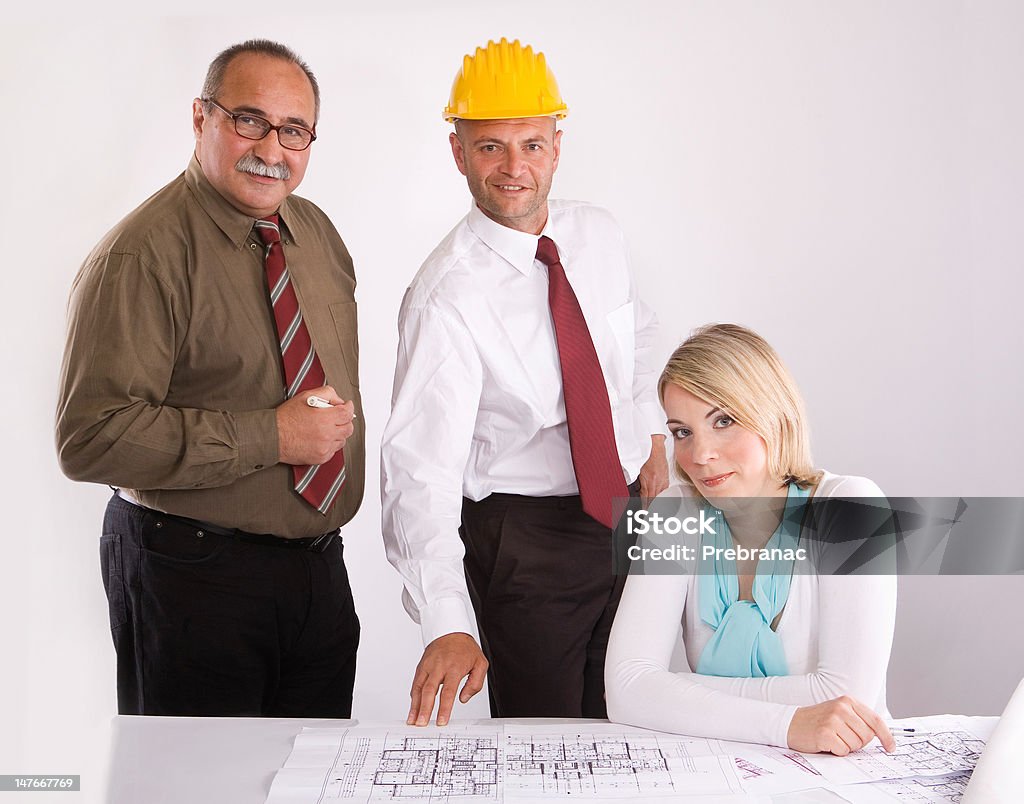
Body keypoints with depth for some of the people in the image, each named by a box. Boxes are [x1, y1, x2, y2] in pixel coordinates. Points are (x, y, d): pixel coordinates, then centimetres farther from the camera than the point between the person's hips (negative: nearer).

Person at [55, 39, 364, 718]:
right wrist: (270, 436, -24)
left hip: (319, 563, 7)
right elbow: (90, 438, -25)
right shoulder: (143, 255, -18)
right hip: (194, 577, -7)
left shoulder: (318, 232, 7)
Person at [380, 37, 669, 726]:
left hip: (625, 513, 6)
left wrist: (652, 434, 6)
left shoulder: (599, 235, -2)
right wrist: (448, 624, -40)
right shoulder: (445, 298, -22)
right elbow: (421, 469, -30)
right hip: (523, 544, -6)